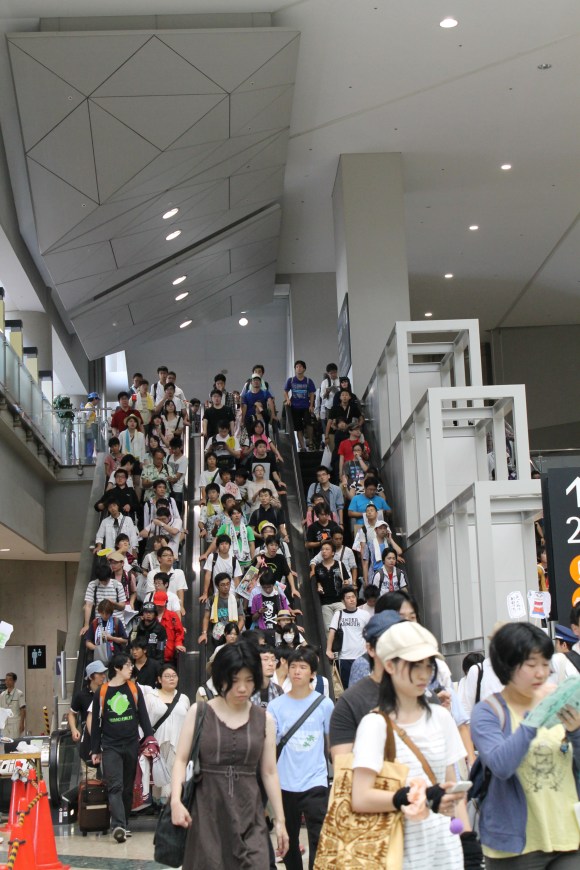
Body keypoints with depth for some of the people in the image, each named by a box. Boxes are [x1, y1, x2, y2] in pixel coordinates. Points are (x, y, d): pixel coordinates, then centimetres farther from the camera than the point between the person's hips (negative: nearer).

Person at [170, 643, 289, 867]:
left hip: (247, 813, 1)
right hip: (206, 810, -1)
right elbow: (181, 760, -2)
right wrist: (176, 800, -16)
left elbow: (269, 773, 8)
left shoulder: (264, 720, 5)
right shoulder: (198, 712, 1)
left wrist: (280, 820, 6)